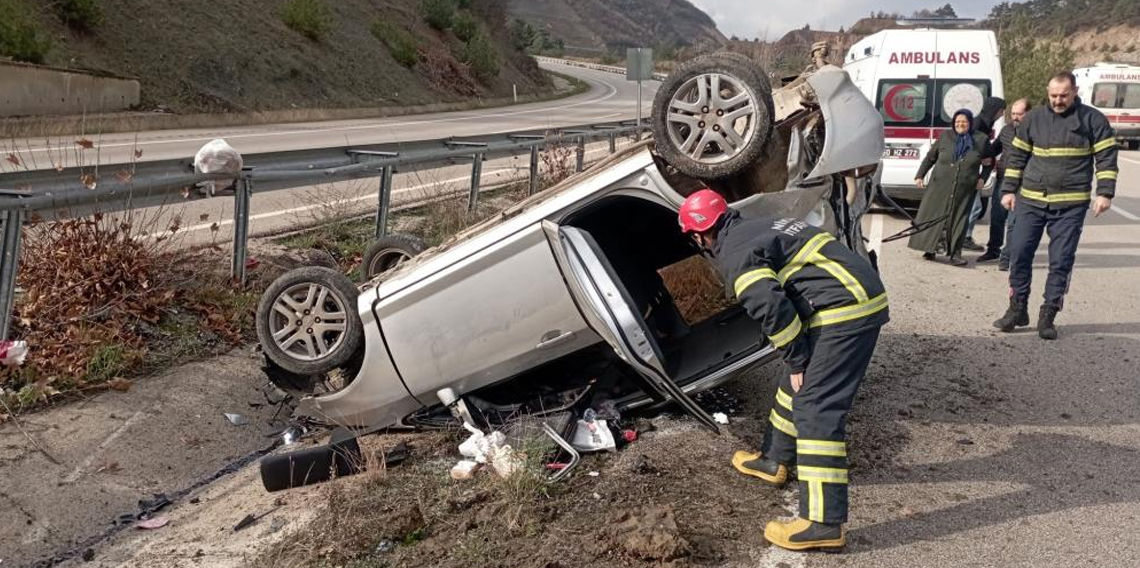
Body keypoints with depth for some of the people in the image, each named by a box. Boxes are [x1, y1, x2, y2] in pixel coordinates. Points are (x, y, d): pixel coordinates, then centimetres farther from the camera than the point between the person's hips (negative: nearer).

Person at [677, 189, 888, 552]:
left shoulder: (734, 254, -8)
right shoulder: (756, 229, 22)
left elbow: (771, 308, -18)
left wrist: (796, 360, -8)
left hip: (845, 309, -10)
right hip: (858, 296, 10)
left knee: (816, 407, -11)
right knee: (797, 384, 23)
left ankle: (824, 524, -13)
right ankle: (774, 461, 40)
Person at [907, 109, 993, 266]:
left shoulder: (981, 140, 4)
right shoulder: (945, 137, 4)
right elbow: (930, 158, 11)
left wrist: (982, 178, 2)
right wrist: (919, 176, 5)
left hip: (964, 190, 0)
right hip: (940, 186, 1)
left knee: (959, 220, -1)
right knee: (933, 217, 2)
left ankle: (955, 254, 5)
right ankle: (930, 249, 14)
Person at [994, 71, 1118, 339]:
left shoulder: (1093, 120, 1)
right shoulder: (1033, 119, 8)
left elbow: (1106, 157, 0)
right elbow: (1017, 156, 13)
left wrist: (1105, 193, -8)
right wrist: (1009, 190, 8)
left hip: (1070, 205, -2)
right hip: (1030, 201, 2)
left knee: (1061, 260, -1)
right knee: (1019, 252, 0)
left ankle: (1048, 316, 7)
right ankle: (1017, 309, 13)